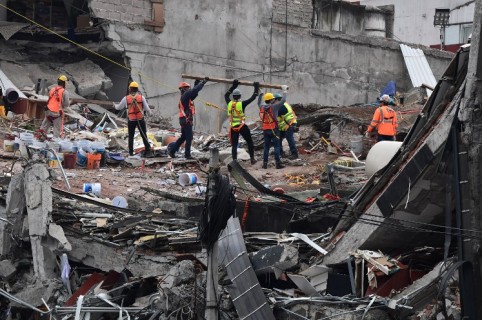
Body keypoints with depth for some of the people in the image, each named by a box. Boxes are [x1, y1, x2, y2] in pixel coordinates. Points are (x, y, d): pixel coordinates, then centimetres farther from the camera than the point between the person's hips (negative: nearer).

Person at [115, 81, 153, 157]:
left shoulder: (126, 98, -4)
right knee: (144, 136, 3)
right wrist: (150, 113, 19)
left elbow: (119, 107, 10)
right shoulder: (141, 97, -6)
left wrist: (115, 105, 33)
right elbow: (147, 108, -3)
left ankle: (131, 152, 16)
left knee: (131, 136, 15)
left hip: (131, 120, 0)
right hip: (140, 119, 0)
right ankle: (148, 151, -4)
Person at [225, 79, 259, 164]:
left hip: (233, 127, 3)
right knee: (249, 142, 13)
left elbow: (226, 95, 20)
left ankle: (234, 160, -5)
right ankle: (252, 158, 14)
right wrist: (256, 88, 8)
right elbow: (252, 98, -4)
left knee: (234, 145, 5)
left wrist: (233, 86, 25)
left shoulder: (229, 103, -1)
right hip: (242, 126, -3)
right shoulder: (242, 104, -11)